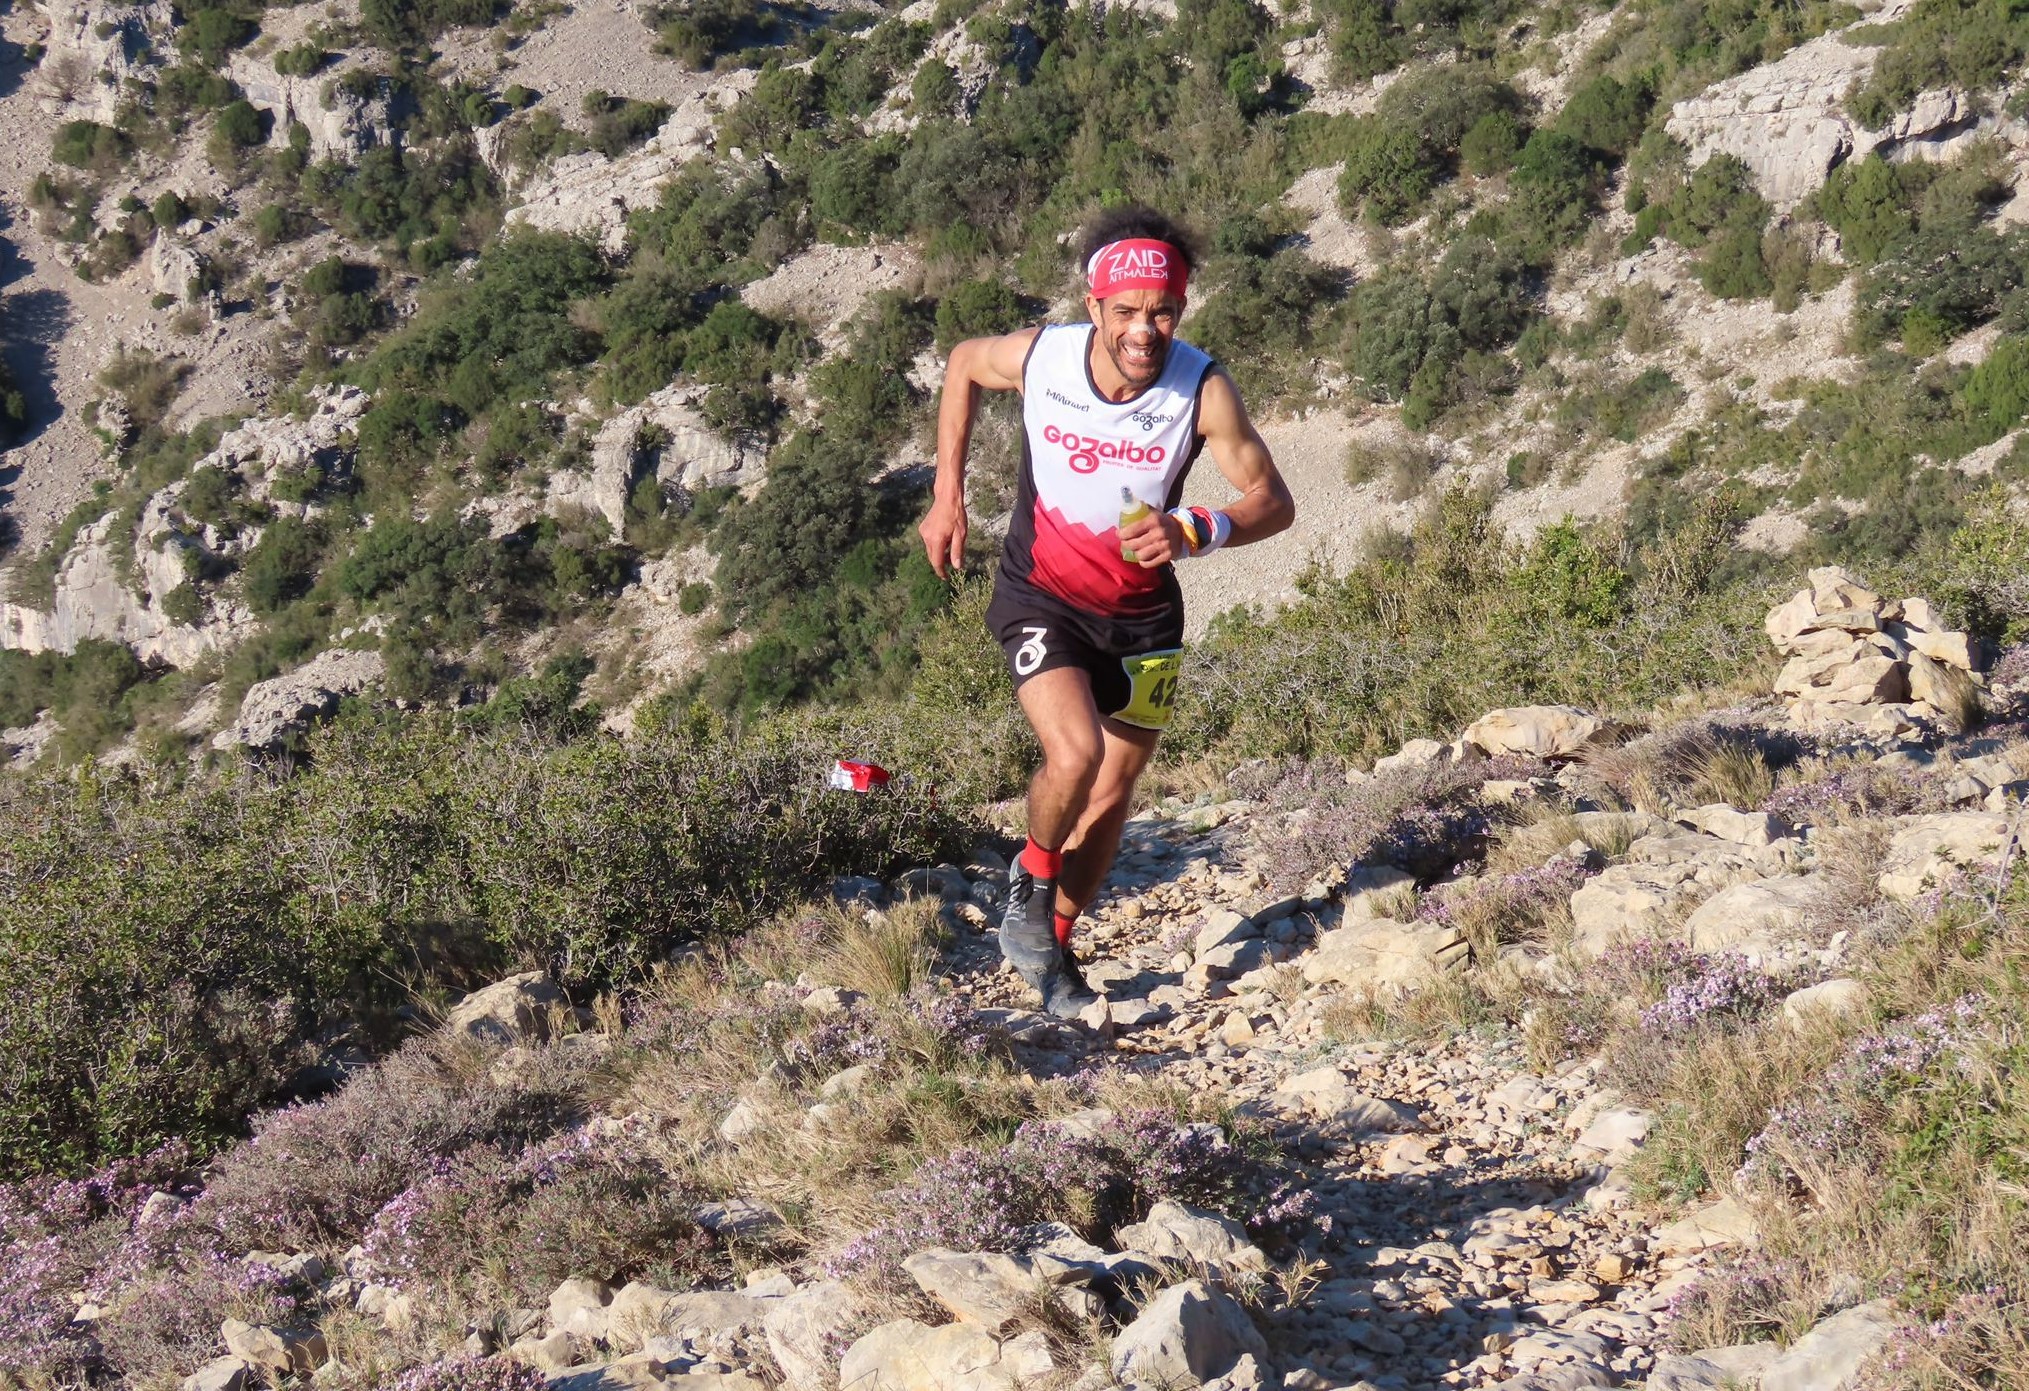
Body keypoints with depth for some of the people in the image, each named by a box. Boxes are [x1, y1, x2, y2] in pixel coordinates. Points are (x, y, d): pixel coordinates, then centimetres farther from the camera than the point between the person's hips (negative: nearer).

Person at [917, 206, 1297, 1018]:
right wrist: (947, 493, 2)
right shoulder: (1037, 357, -20)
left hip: (1142, 614, 2)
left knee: (1113, 791, 11)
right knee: (1074, 753, -25)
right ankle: (1031, 884, 6)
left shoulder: (1203, 389, -23)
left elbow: (1274, 501, -18)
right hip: (1041, 598, -2)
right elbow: (962, 364, 3)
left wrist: (1193, 535, -37)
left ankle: (1054, 947, 34)